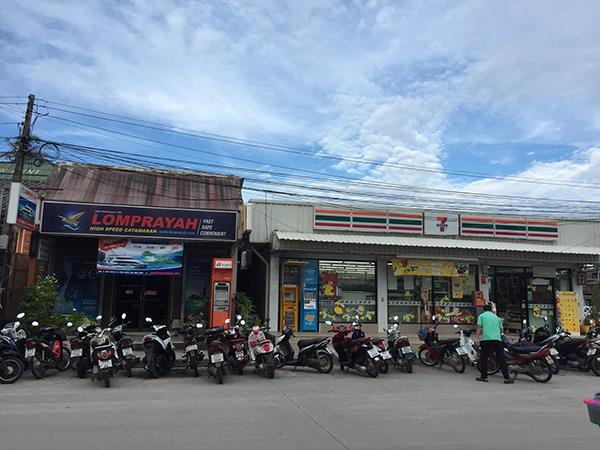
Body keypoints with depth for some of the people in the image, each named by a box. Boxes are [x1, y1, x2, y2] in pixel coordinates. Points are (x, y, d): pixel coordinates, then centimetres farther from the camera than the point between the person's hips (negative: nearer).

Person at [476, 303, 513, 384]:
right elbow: (501, 329, 24)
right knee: (501, 359, 3)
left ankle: (483, 377, 9)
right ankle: (507, 378, 1)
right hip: (497, 339, 2)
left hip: (486, 339, -2)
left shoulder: (481, 316, 10)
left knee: (483, 358, 7)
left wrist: (477, 338, -5)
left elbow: (479, 327, -2)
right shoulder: (496, 317, 19)